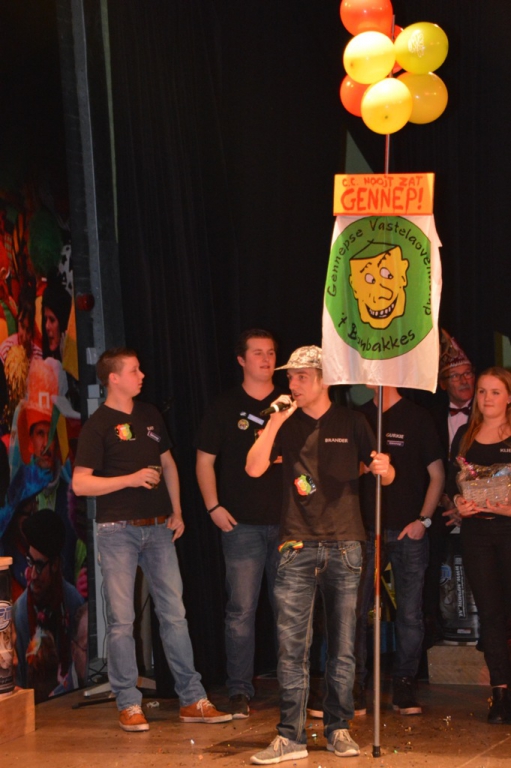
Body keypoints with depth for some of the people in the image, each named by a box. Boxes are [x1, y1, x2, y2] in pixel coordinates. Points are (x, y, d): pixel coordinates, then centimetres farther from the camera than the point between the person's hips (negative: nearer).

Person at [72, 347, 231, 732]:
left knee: (174, 613, 4)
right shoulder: (98, 425, -6)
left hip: (158, 528, 5)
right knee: (122, 619, -1)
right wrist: (131, 479, -17)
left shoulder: (150, 415, 12)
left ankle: (193, 700, 8)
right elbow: (80, 484, -11)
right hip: (119, 530, -5)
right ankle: (129, 704, 7)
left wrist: (177, 512, 13)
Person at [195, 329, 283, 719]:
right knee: (241, 608, -4)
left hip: (287, 521, 2)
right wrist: (214, 506, -4)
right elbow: (205, 460, 7)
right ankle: (240, 691, 3)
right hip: (242, 524, -2)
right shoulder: (226, 406, 6)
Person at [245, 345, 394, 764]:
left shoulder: (351, 423, 6)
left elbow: (385, 476, 8)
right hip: (298, 546, 0)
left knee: (343, 646, 5)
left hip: (345, 546, 0)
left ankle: (339, 729, 16)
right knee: (292, 646, -5)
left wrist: (384, 469, -15)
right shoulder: (286, 424, 7)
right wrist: (275, 423, -13)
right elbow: (254, 468, -6)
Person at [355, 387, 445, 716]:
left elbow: (437, 474, 3)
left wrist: (423, 520, -7)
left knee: (410, 614, 1)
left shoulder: (417, 417, 3)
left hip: (408, 531, -2)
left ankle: (405, 689, 12)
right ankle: (355, 691, 3)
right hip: (366, 530, 2)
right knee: (355, 611, -3)